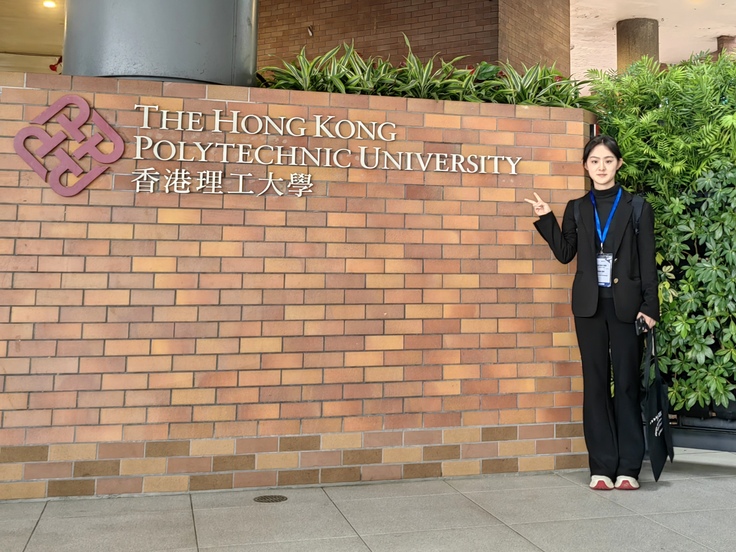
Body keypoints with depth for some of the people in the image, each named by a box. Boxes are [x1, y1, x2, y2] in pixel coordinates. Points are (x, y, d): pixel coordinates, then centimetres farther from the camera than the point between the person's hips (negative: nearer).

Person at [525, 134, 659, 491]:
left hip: (626, 305, -2)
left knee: (627, 382, 0)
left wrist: (649, 306, -6)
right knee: (596, 382, 3)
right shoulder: (577, 209, 11)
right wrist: (545, 219, 3)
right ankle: (601, 466, 9)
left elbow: (647, 262, 1)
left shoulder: (637, 207, 4)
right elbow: (565, 253, 9)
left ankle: (628, 467, 8)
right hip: (589, 305, 2)